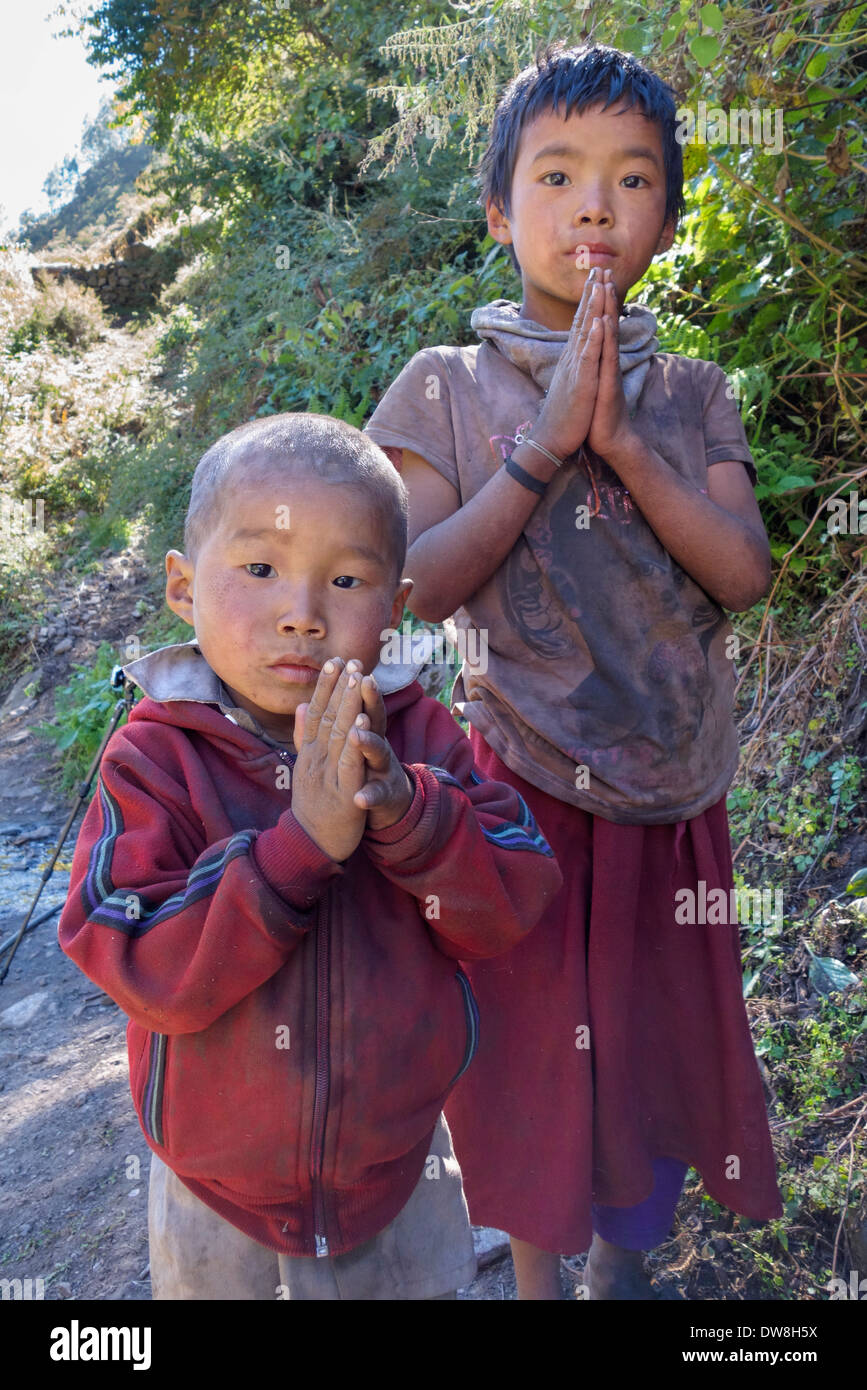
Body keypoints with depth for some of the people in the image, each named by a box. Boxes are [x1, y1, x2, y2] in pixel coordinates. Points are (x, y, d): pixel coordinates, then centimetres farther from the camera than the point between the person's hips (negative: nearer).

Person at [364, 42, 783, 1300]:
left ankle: (622, 1263, 45)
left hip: (671, 787, 3)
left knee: (665, 1036, 16)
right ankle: (537, 1274, 39)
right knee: (532, 1038, 11)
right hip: (523, 778, -3)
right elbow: (420, 586, -14)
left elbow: (743, 572, -8)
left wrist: (620, 441, -17)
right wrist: (546, 441, -19)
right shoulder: (448, 389, -3)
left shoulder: (691, 394, 4)